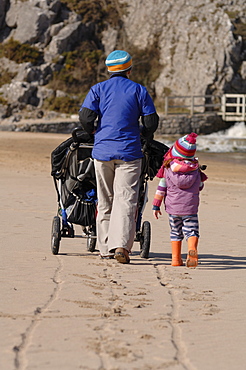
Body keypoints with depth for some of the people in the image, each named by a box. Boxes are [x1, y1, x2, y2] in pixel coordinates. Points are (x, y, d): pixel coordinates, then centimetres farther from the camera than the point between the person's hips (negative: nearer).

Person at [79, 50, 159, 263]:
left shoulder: (98, 89, 6)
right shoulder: (139, 90, 3)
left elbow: (85, 116, -5)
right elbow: (151, 121, 2)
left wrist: (92, 132, 16)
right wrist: (145, 136, 23)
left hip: (102, 151, 2)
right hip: (129, 152, -2)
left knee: (105, 201, 12)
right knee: (126, 200, -6)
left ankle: (105, 248, 15)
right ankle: (121, 245, -21)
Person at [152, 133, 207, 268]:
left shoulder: (168, 167, -2)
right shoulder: (195, 168, -1)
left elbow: (161, 187, 0)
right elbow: (200, 186, 11)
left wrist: (156, 205, 7)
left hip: (173, 206, 1)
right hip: (191, 206, -1)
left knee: (175, 231, 15)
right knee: (191, 230, 0)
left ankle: (176, 258, 13)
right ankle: (192, 250, -27)